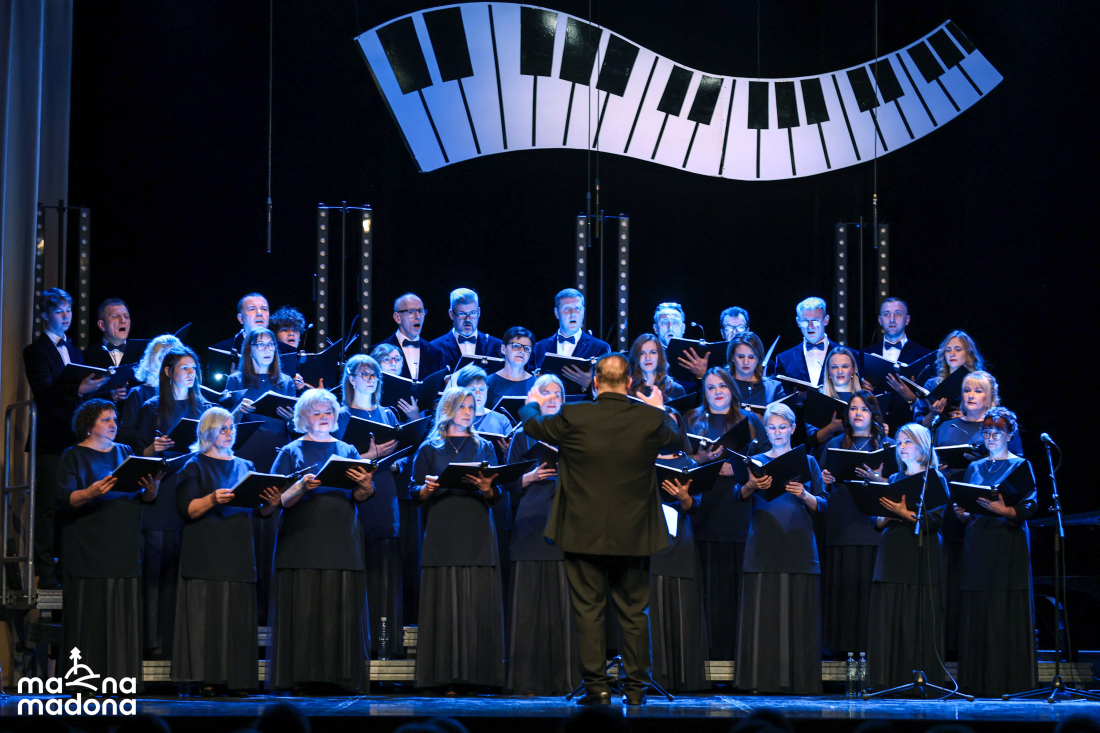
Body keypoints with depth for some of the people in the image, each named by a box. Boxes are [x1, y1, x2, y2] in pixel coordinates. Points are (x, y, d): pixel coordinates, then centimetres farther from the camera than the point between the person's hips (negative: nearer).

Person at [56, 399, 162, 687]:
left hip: (124, 547, 4)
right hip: (88, 548, -4)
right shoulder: (74, 456, 4)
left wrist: (151, 488, -11)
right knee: (89, 613, -7)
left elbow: (145, 498, 12)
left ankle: (121, 678, 0)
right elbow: (64, 499, -8)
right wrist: (89, 493, -28)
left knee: (124, 614, -1)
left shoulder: (126, 453, 17)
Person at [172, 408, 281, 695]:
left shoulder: (245, 466, 18)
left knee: (238, 614, -1)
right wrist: (212, 500, -23)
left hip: (239, 551, 5)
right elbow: (185, 508, -7)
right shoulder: (195, 466, 4)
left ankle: (235, 679, -1)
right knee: (208, 613, -10)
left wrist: (271, 503, -6)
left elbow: (260, 511, 16)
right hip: (206, 551, -5)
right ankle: (208, 679, -11)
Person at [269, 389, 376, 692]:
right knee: (304, 608, -8)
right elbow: (280, 500, 0)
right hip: (302, 540, -2)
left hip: (341, 541, 2)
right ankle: (304, 677, -7)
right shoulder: (291, 452, 9)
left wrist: (365, 485, -16)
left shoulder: (347, 451, 16)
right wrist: (301, 487, -19)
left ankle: (341, 677, -3)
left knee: (342, 607, -4)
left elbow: (360, 497, 6)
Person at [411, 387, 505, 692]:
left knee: (478, 602, -6)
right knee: (444, 603, -6)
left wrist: (487, 489, -11)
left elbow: (497, 495, 10)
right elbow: (414, 491, 6)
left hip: (477, 535, 1)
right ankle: (446, 676, -5)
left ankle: (477, 674, -4)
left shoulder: (483, 447, 16)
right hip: (442, 535, -1)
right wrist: (426, 488, -15)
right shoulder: (429, 448, 11)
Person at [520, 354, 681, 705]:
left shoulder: (572, 418, -11)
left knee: (588, 611, 5)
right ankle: (636, 687, 13)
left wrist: (533, 403, 32)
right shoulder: (651, 419, -7)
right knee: (633, 613, 10)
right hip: (633, 536, 2)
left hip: (584, 533, -2)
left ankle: (597, 686, 2)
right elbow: (674, 433, 17)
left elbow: (532, 424, 9)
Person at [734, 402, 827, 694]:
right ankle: (762, 679, -5)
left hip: (798, 545, 0)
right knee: (762, 612, -6)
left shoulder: (807, 462, 13)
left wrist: (804, 495, -14)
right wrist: (750, 486, -19)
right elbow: (739, 496, 2)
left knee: (798, 613, -5)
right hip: (763, 547, 0)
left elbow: (822, 504, 7)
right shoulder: (756, 461, 13)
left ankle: (799, 680, -3)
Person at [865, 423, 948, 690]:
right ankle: (888, 680, 0)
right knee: (888, 614, -1)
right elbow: (876, 518, 19)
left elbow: (938, 517, -9)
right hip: (892, 553, 5)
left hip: (921, 555, -5)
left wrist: (906, 514, -17)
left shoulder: (934, 478, 2)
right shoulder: (894, 479, 19)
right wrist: (884, 519, -2)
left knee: (919, 616, -8)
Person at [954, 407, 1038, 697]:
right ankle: (979, 682, 4)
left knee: (1005, 608, -8)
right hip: (977, 544, 5)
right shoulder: (975, 467, 18)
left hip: (1008, 545, -5)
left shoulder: (1020, 465, 2)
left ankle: (1008, 679, -6)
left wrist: (1005, 510, -25)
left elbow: (1030, 505, -8)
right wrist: (962, 513, -5)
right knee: (976, 609, 1)